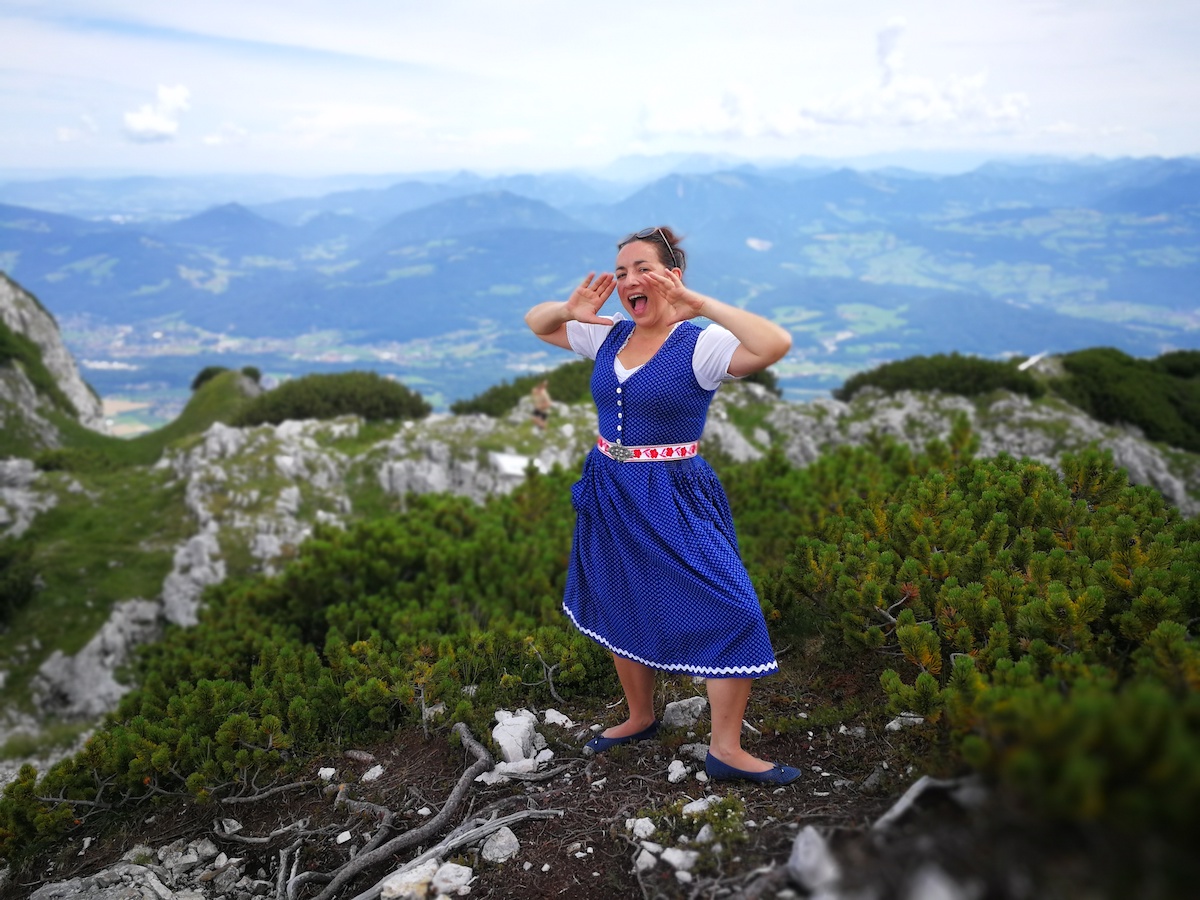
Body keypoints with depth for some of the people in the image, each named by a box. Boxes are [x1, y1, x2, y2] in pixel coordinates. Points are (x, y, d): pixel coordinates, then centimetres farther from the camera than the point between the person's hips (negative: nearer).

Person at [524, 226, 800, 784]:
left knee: (730, 613, -12)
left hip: (674, 499, -6)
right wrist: (572, 310, -4)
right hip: (610, 493, 6)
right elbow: (535, 323, 18)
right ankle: (640, 718, 39)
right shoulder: (609, 336, 5)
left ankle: (725, 749, 3)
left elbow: (776, 345, -31)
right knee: (621, 609, 18)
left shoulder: (700, 344, -13)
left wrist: (701, 305, -29)